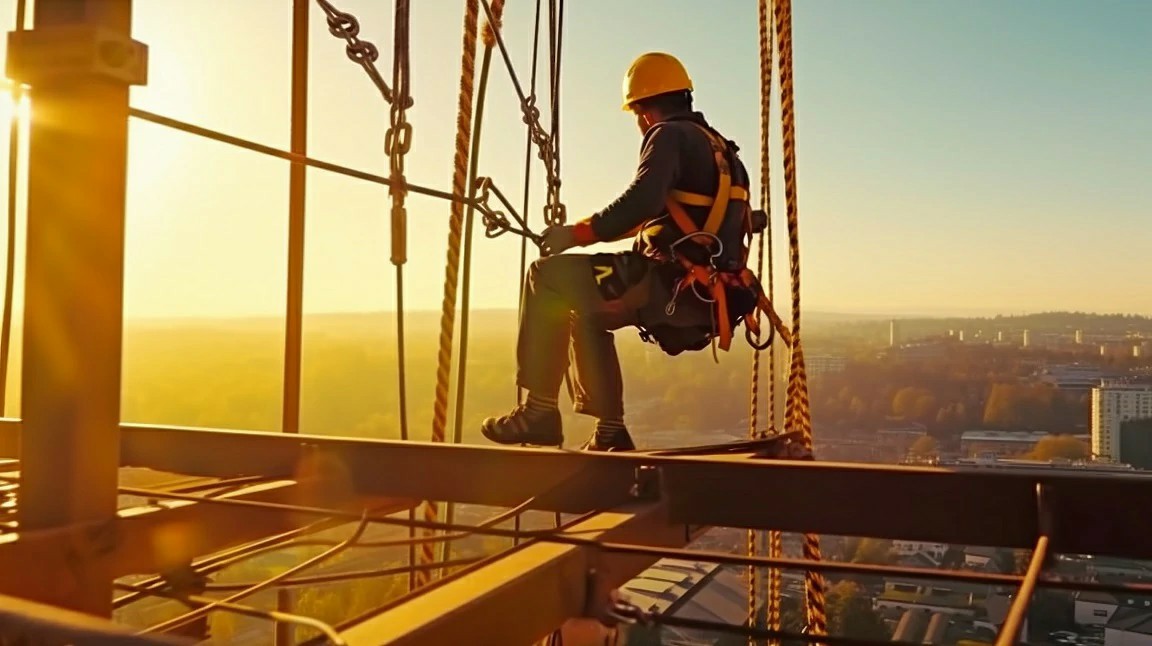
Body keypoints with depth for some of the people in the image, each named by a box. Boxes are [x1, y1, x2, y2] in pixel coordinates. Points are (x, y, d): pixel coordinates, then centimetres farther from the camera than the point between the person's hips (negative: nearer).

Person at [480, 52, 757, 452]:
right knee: (586, 311, 24)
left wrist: (577, 233, -13)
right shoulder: (719, 148, 23)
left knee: (548, 276, -3)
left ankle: (540, 412, -5)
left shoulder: (669, 135, -5)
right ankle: (609, 432, 21)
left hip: (674, 287, -9)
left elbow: (640, 203, -22)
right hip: (707, 298, 10)